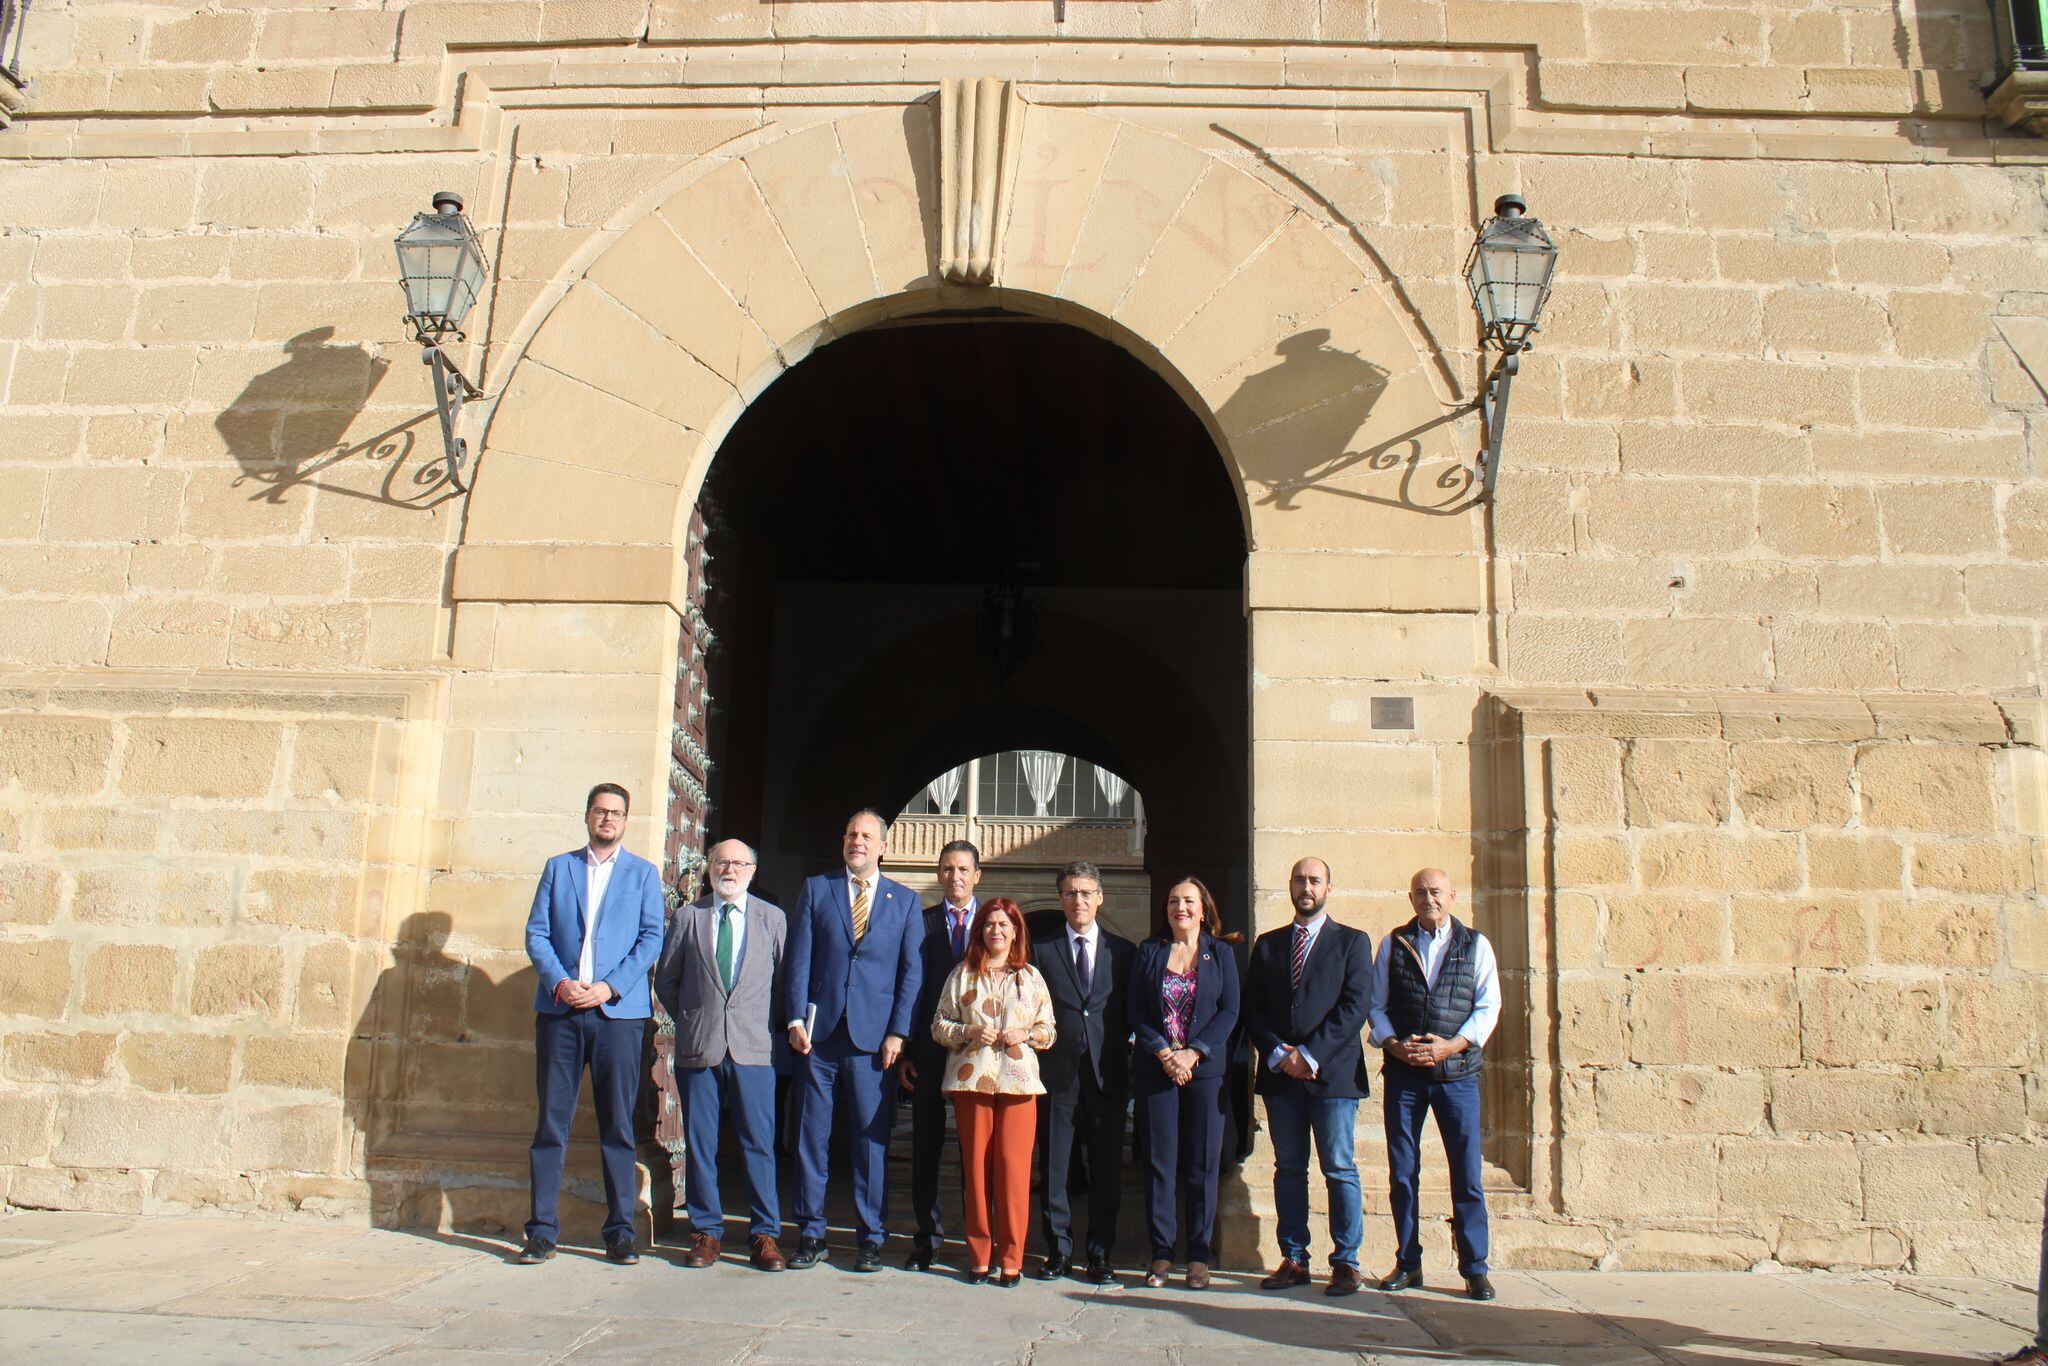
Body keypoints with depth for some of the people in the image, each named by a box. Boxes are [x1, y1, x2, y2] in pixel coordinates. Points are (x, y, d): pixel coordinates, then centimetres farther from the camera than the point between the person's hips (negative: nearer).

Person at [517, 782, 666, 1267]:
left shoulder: (643, 873, 11)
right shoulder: (557, 868, 15)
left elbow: (651, 937, 2)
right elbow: (536, 933, 7)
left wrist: (609, 987, -10)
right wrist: (558, 982, -10)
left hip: (619, 1010, -1)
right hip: (559, 1008, 1)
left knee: (618, 1124, 1)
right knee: (552, 1119, 1)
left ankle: (620, 1231, 7)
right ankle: (542, 1229, 8)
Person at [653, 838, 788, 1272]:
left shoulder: (772, 918, 7)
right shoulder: (688, 917, 8)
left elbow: (786, 978, 10)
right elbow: (666, 978, 14)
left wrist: (770, 1025, 5)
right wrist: (688, 1021, 9)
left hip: (754, 1047, -1)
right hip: (698, 1047, 1)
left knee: (759, 1143, -1)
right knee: (699, 1144, 5)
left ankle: (764, 1235, 8)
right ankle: (706, 1232, 17)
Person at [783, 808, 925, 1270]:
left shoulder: (905, 901, 9)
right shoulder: (815, 890, 9)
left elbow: (912, 972, 4)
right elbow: (799, 959, 5)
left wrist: (897, 1032, -5)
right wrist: (796, 1019, -6)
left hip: (873, 1039, -1)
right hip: (818, 1034, 1)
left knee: (871, 1140, 2)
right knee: (811, 1136, 5)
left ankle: (870, 1238, 13)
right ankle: (811, 1235, 16)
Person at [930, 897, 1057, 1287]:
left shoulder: (1031, 976, 13)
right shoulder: (962, 974, 11)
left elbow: (1049, 1030, 13)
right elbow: (939, 1025, 9)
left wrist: (1025, 1034, -7)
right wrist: (969, 1031, -8)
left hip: (1018, 1080, 0)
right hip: (971, 1079, 0)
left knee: (1013, 1164, -5)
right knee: (975, 1164, 0)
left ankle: (1010, 1258, 3)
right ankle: (978, 1255, 10)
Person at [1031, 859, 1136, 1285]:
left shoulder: (1124, 951, 9)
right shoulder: (1041, 949, 7)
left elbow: (1132, 1013, 8)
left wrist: (1126, 1060, -2)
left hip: (1107, 1073, 0)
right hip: (1059, 1072, 0)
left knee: (1106, 1167, 4)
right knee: (1057, 1166, 4)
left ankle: (1100, 1253, 14)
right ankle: (1059, 1250, 15)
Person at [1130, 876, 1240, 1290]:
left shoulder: (1221, 952, 7)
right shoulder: (1149, 952, 9)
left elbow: (1229, 1011, 0)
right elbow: (1136, 1011, 4)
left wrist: (1193, 1053, -10)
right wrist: (1164, 1054, -10)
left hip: (1205, 1069, 0)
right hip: (1156, 1069, 1)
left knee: (1202, 1163, 2)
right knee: (1159, 1161, 1)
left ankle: (1199, 1256, 9)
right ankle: (1161, 1253, 9)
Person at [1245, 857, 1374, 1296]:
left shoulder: (1352, 942, 5)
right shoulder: (1267, 944, 15)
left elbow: (1356, 1005, -6)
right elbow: (1253, 1007, 10)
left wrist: (1310, 1054, -12)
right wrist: (1278, 1054, -6)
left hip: (1332, 1072, -3)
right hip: (1280, 1074, 3)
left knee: (1340, 1170, -1)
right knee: (1288, 1169, 7)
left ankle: (1345, 1263, 6)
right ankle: (1293, 1260, 12)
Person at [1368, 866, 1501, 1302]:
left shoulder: (1476, 945, 6)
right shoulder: (1393, 944, 10)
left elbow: (1488, 1006, 1)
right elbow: (1376, 1004, 9)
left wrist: (1452, 1045, -12)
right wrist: (1393, 1043, -8)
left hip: (1457, 1071, -1)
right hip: (1403, 1071, 2)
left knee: (1467, 1173, -2)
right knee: (1401, 1172, 5)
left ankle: (1474, 1269, 8)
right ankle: (1408, 1263, 16)